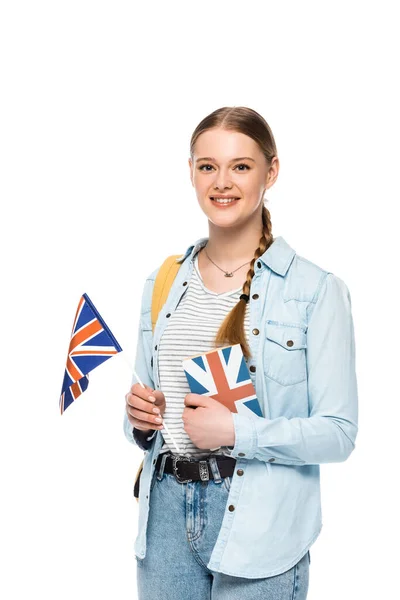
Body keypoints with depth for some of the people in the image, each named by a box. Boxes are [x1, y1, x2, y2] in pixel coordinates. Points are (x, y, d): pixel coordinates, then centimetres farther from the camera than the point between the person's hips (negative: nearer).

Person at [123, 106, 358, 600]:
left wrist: (238, 432, -20)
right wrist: (140, 417, -4)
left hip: (258, 529, -4)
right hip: (166, 510, 4)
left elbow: (338, 433, -11)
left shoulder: (316, 290, -8)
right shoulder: (162, 283, 8)